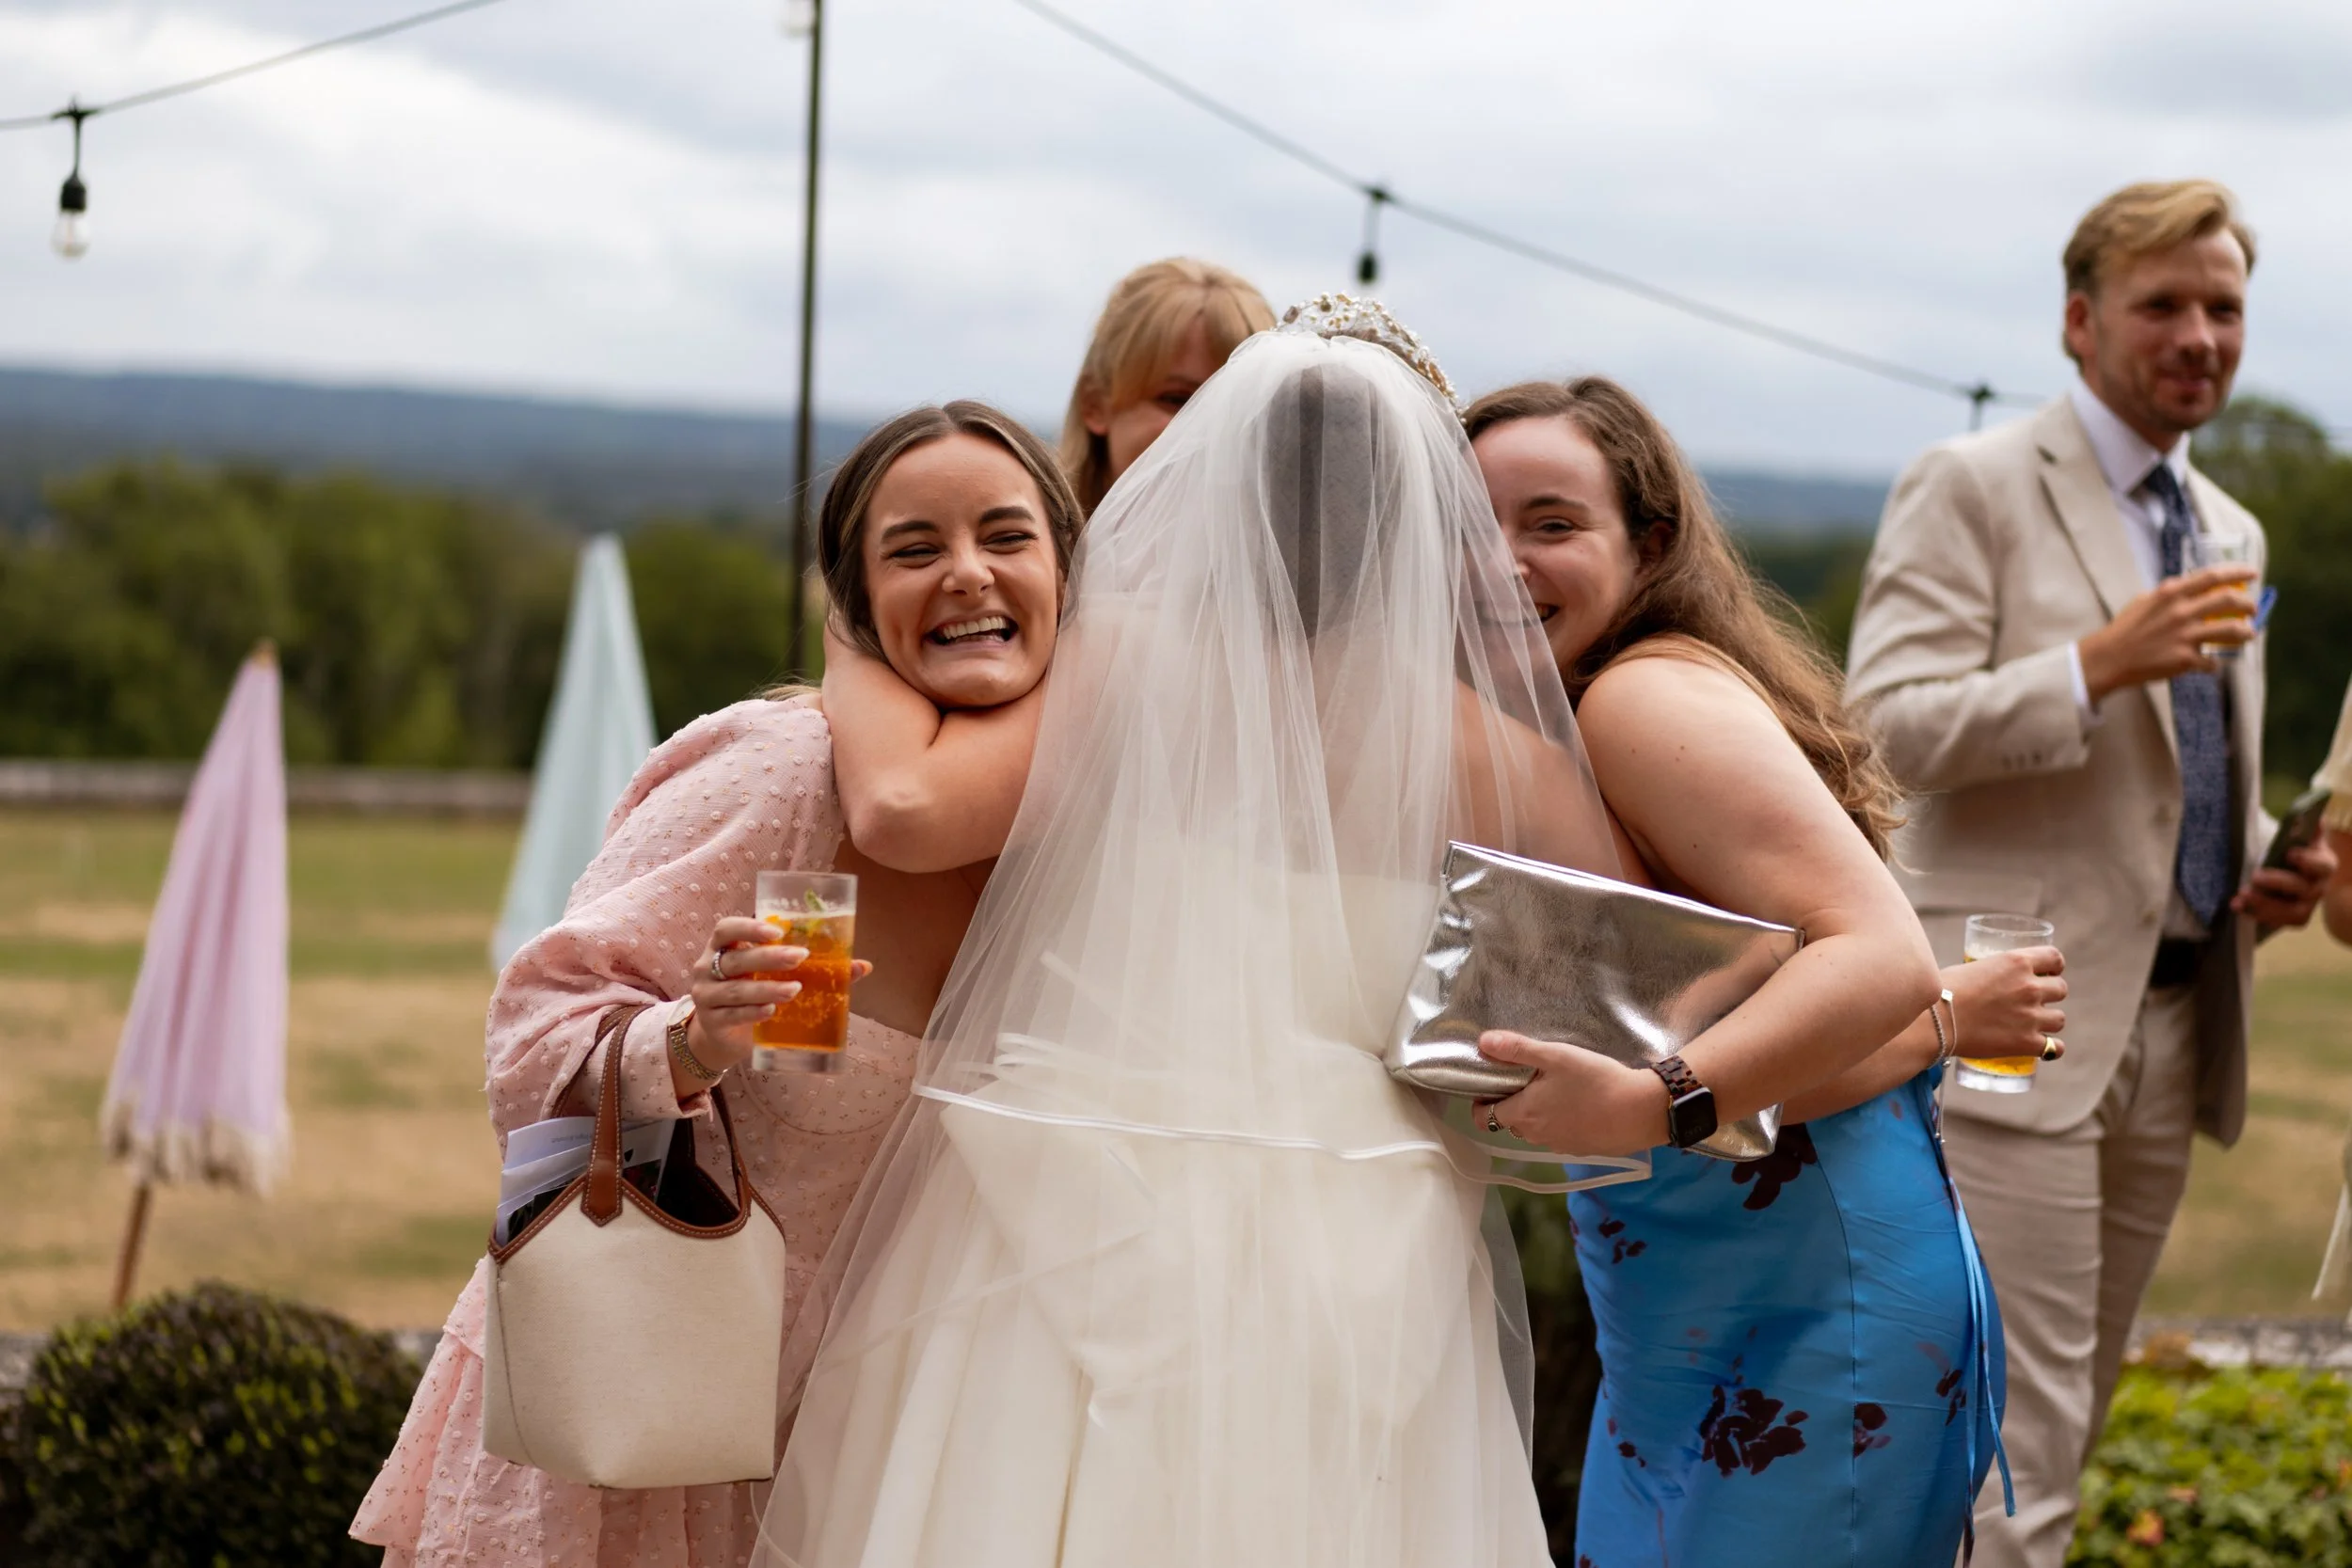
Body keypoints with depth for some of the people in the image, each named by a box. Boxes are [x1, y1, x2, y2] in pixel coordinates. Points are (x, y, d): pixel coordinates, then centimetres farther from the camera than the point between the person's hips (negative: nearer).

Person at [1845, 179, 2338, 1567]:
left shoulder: (2232, 533, 19)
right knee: (2012, 1449, -10)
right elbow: (1890, 725, -14)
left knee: (2066, 1426, 12)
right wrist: (2101, 663, -24)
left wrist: (2270, 874, 7)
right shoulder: (1974, 489, -4)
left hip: (2175, 1030, 8)